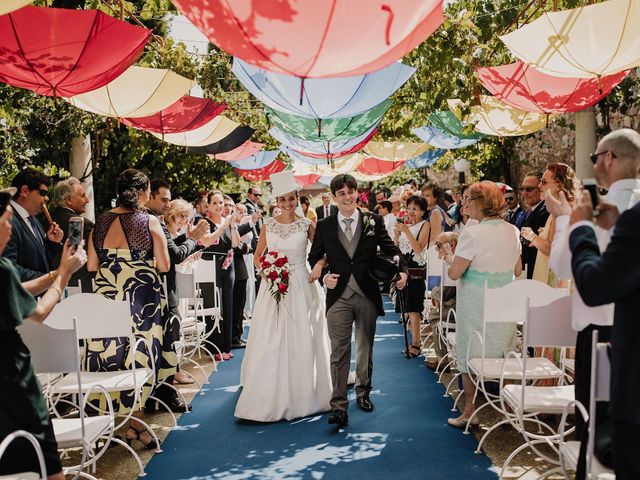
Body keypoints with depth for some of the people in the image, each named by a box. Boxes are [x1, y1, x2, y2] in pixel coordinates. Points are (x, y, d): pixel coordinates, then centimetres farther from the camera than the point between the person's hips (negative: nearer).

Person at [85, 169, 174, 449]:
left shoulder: (100, 222, 4)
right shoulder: (149, 222, -7)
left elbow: (91, 266, 5)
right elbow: (163, 266, -9)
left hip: (106, 298, 4)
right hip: (143, 298, -4)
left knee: (110, 357, 12)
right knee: (139, 357, 5)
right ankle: (134, 425, 13)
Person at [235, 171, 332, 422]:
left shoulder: (306, 225, 0)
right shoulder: (268, 225, 4)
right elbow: (257, 255, 12)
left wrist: (319, 266, -13)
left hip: (300, 286, -1)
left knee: (301, 339, 4)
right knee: (270, 341, 4)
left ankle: (302, 393, 20)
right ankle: (272, 395, 18)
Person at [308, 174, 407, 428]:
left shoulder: (374, 221, 2)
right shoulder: (324, 226, 3)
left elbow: (390, 249, 3)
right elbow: (314, 258, 9)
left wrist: (402, 271, -13)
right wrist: (323, 276, -8)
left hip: (367, 295, 1)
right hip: (338, 297, -1)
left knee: (365, 350, 15)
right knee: (339, 353, -1)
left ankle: (363, 393, 35)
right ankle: (339, 406, 6)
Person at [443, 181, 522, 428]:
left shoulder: (472, 234, -17)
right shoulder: (513, 231, 4)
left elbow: (454, 273, -16)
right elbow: (517, 270, 12)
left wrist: (450, 258, 4)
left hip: (476, 304, -6)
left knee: (470, 353, 7)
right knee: (500, 352, 17)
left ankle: (470, 410, 16)